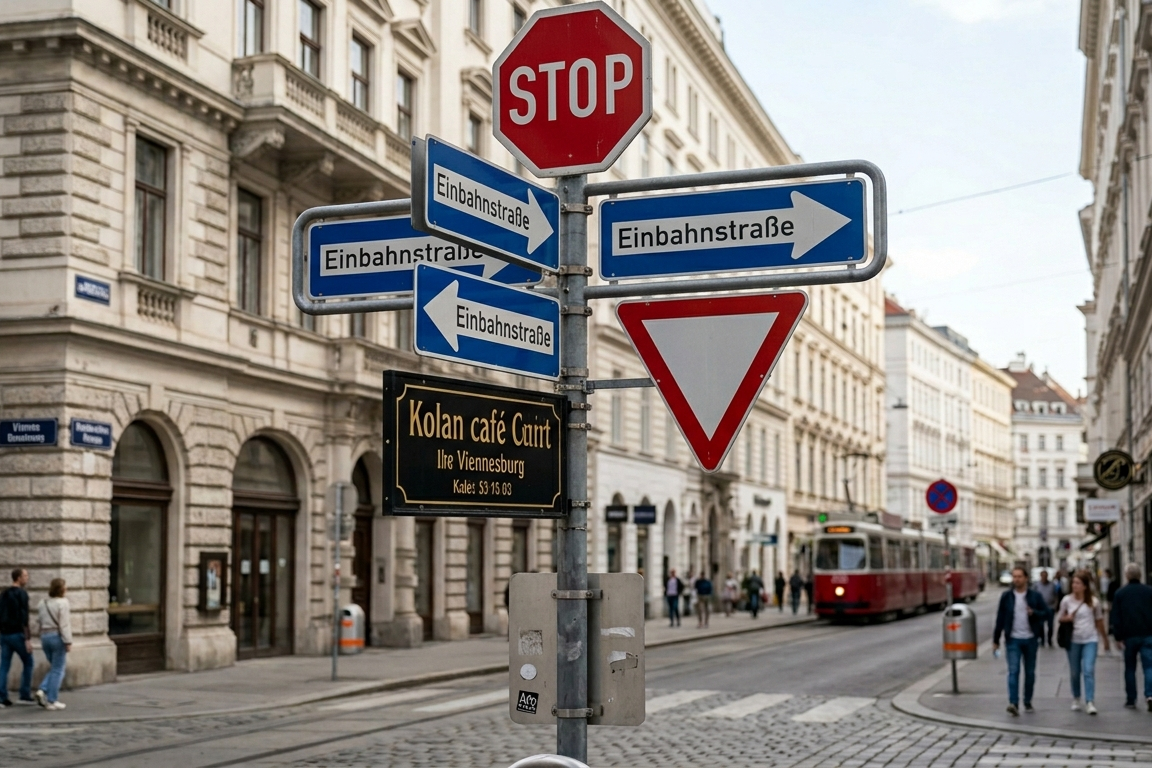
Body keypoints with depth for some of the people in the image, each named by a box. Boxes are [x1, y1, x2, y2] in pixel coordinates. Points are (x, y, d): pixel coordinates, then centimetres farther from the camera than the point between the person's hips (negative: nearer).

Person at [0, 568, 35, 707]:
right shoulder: (21, 594, -11)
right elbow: (24, 618, -17)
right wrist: (28, 639, -17)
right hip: (17, 634, -7)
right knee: (28, 663, 7)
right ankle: (25, 695, 6)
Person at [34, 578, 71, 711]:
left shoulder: (43, 603, 9)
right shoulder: (62, 603, -12)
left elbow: (41, 622, 11)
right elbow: (64, 625, -16)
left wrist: (42, 639, 16)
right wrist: (68, 642, -14)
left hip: (45, 636, 7)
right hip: (57, 636, -7)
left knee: (54, 668, 19)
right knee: (57, 670, 1)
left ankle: (42, 690, -1)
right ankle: (51, 701, 2)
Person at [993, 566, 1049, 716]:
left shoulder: (1035, 596, 1)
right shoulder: (1006, 596, 2)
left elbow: (1046, 612, 1)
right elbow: (1000, 618, 3)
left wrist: (1034, 613, -21)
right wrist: (996, 640, 4)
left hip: (1030, 639, 1)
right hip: (1013, 640, -1)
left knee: (1030, 672, 10)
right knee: (1013, 671, -12)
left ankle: (1027, 702, 24)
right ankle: (1013, 703, -19)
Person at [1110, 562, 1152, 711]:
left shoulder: (1119, 593, 1)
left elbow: (1115, 618, -1)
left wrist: (1118, 637, 2)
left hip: (1129, 636, 0)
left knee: (1129, 668, 11)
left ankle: (1130, 699, 14)